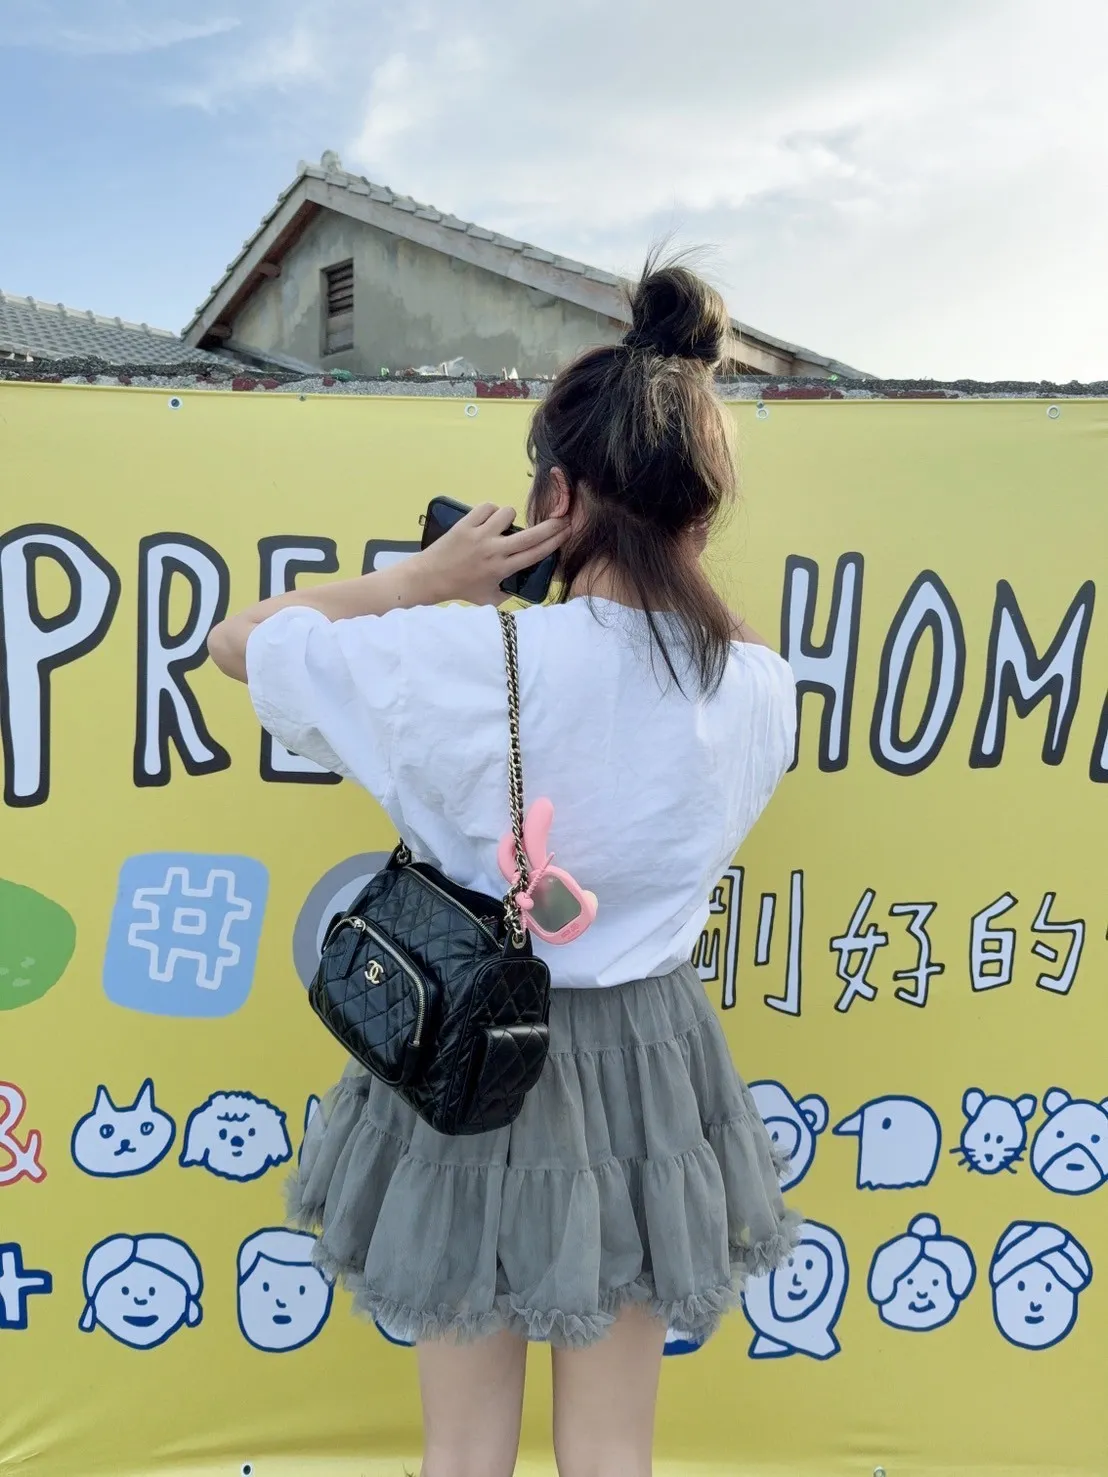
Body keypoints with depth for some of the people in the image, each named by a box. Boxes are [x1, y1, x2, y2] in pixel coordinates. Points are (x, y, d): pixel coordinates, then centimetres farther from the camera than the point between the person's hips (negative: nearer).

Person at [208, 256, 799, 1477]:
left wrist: (428, 579, -7)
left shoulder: (465, 666, -24)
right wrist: (661, 583, 6)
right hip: (649, 1064, 4)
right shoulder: (759, 688, -11)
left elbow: (237, 639, -9)